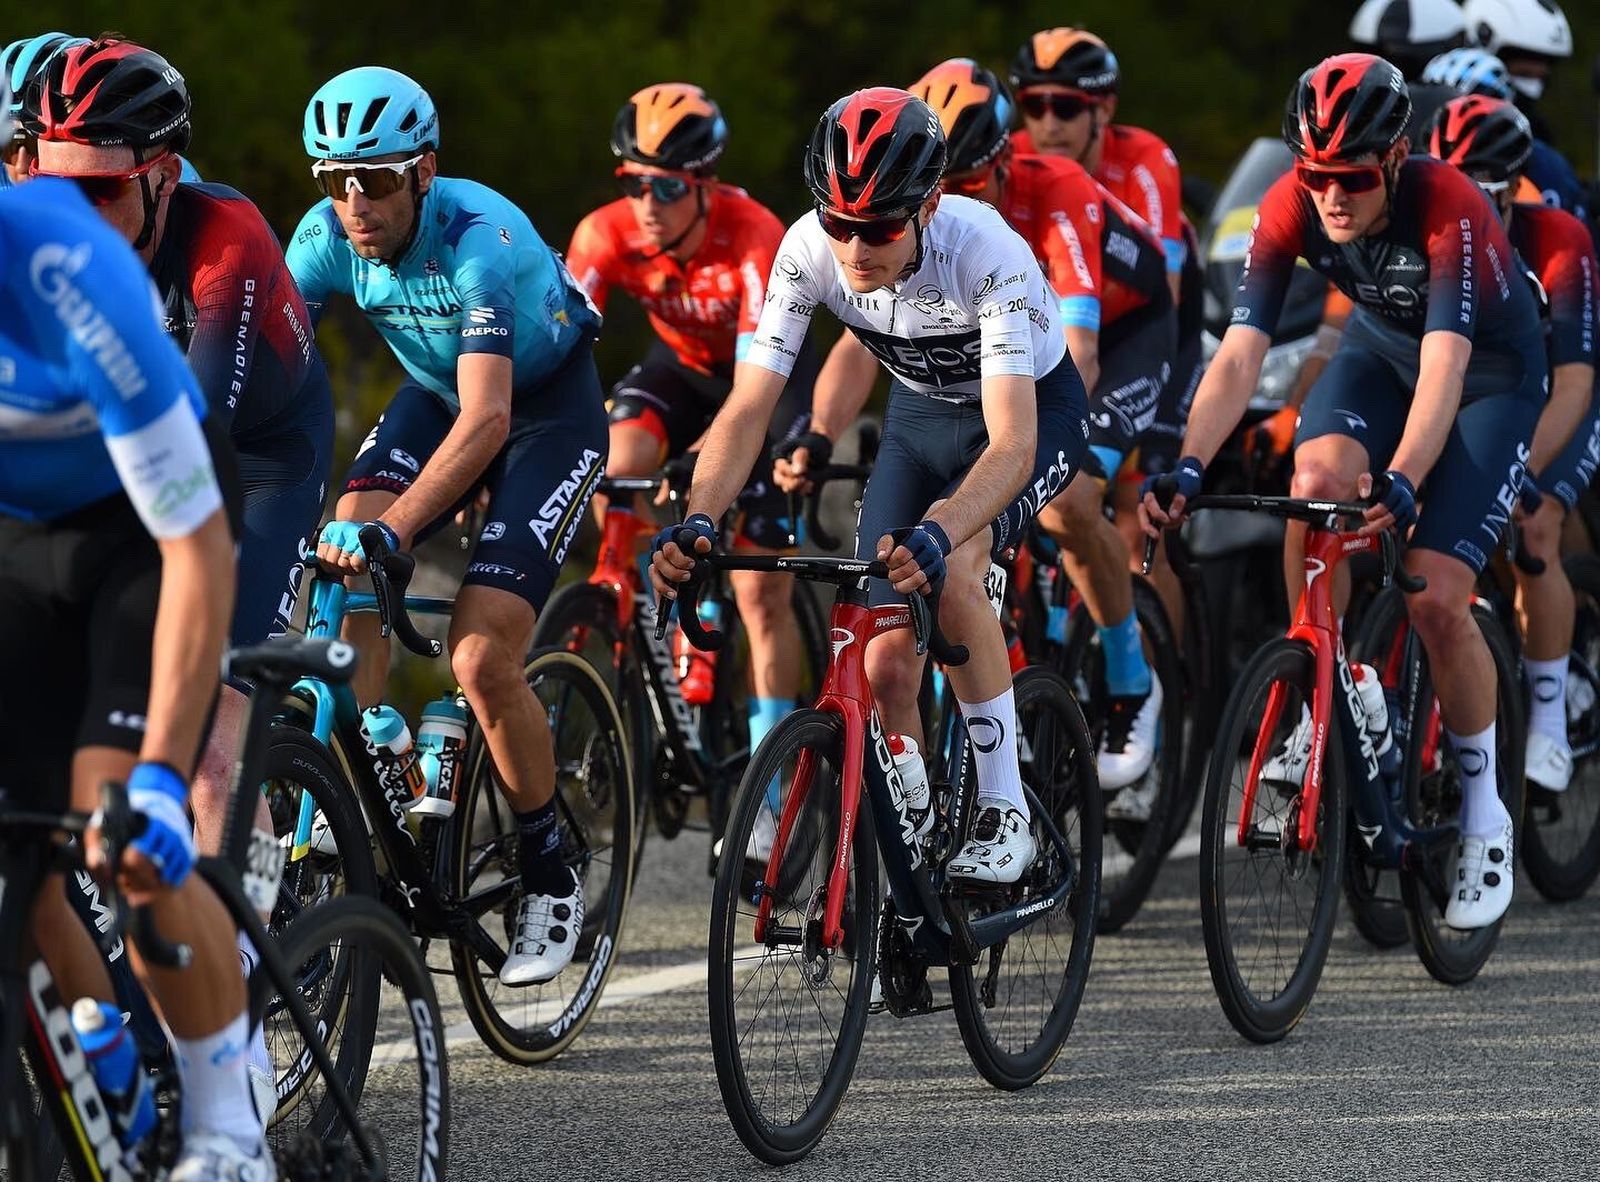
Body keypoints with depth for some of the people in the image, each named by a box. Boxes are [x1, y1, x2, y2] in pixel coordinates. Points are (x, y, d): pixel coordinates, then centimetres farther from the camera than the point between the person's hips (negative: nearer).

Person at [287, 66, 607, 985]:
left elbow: (487, 420, -43)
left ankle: (551, 877, 2)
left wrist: (393, 530, -55)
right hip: (437, 394, 6)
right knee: (345, 563, -23)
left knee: (483, 660, -18)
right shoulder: (329, 235, -17)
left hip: (548, 405, -6)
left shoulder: (478, 238, -34)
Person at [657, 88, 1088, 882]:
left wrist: (935, 534, -63)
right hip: (920, 413, 5)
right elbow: (748, 408, -26)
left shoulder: (985, 252, -38)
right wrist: (697, 523, -44)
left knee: (949, 568, -32)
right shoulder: (809, 250, -27)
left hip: (1033, 408, -4)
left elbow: (1011, 441, -46)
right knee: (886, 665, -4)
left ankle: (1004, 812, -18)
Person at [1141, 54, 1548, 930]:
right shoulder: (1290, 208, -24)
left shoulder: (1449, 209, -36)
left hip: (1490, 373, -4)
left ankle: (1482, 809, 3)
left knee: (1434, 596, -17)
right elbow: (1239, 355, -27)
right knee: (1318, 480, -29)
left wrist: (1401, 483, -59)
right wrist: (1187, 471, -41)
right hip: (1380, 348, 4)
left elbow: (1443, 370, -45)